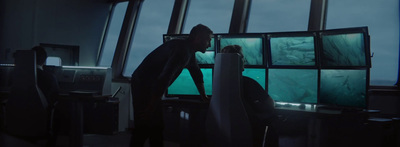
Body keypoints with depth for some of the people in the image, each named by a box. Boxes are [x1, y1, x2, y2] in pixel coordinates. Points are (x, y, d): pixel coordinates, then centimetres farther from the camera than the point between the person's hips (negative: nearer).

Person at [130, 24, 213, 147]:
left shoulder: (189, 52, 11)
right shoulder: (182, 49, -23)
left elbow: (197, 74, 26)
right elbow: (165, 77, -30)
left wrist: (204, 97, 33)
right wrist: (151, 107, -30)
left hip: (150, 87, 10)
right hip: (142, 85, -10)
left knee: (156, 127, 11)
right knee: (143, 128, -10)